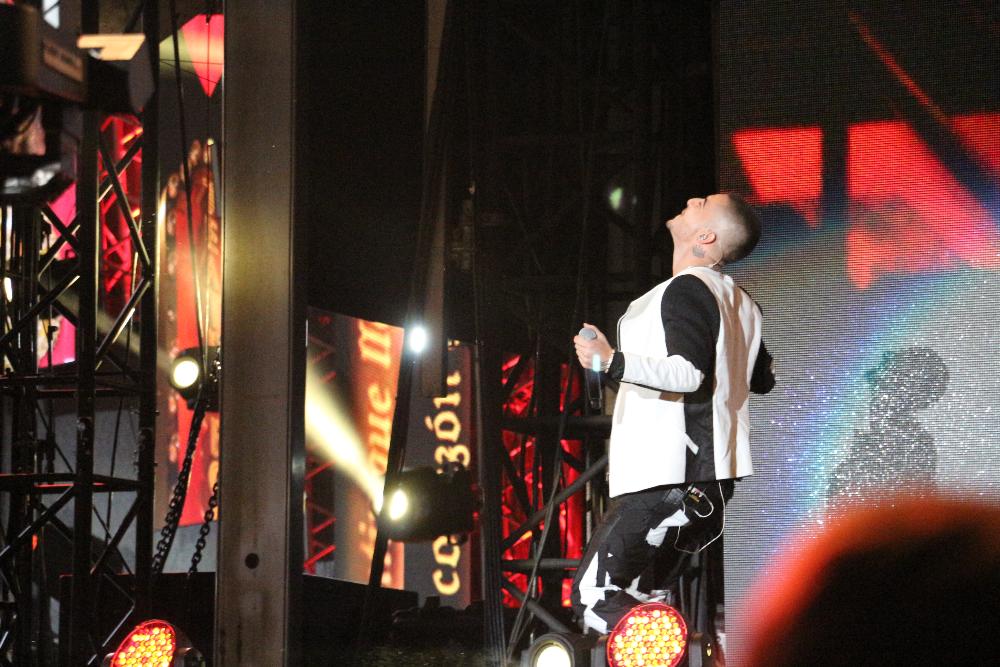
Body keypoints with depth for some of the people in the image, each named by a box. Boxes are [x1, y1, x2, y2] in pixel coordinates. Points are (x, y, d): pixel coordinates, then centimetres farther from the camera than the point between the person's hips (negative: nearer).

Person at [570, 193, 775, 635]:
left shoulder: (687, 289, -12)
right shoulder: (741, 303, 14)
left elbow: (689, 373, -25)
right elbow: (762, 379, 25)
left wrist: (612, 362, -35)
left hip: (668, 478, -9)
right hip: (712, 479, 9)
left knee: (596, 597, -11)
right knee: (643, 602, 15)